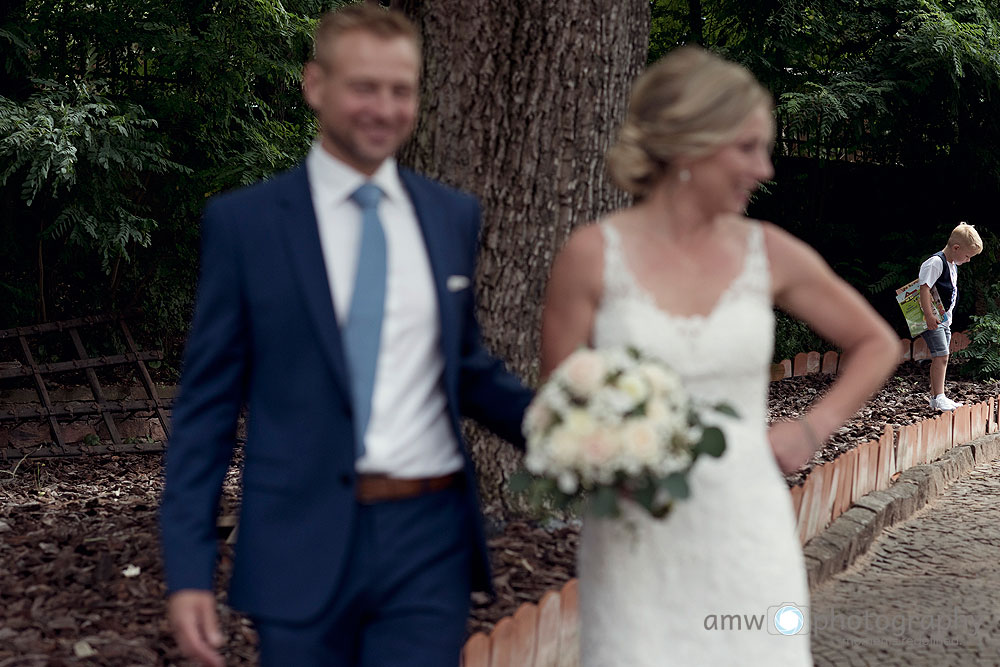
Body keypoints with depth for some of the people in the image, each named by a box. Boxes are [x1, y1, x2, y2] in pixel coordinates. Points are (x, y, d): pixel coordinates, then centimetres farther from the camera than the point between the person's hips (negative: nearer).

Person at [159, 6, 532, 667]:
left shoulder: (454, 215, 8)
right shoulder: (243, 222, -2)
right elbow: (208, 404, -1)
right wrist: (188, 568, -6)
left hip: (430, 541, 2)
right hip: (303, 545, -2)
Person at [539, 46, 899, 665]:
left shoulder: (769, 254, 3)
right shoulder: (593, 256, -4)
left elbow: (878, 344, 18)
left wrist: (813, 428, 7)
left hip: (750, 537, 2)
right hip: (637, 541, -2)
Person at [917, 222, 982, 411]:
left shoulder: (953, 266, 16)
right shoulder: (936, 262, -15)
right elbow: (924, 289, -23)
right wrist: (929, 315, -28)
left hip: (944, 320, 10)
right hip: (932, 320, -10)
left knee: (941, 357, 11)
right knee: (941, 355, -15)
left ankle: (935, 396, 17)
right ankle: (938, 398, -14)